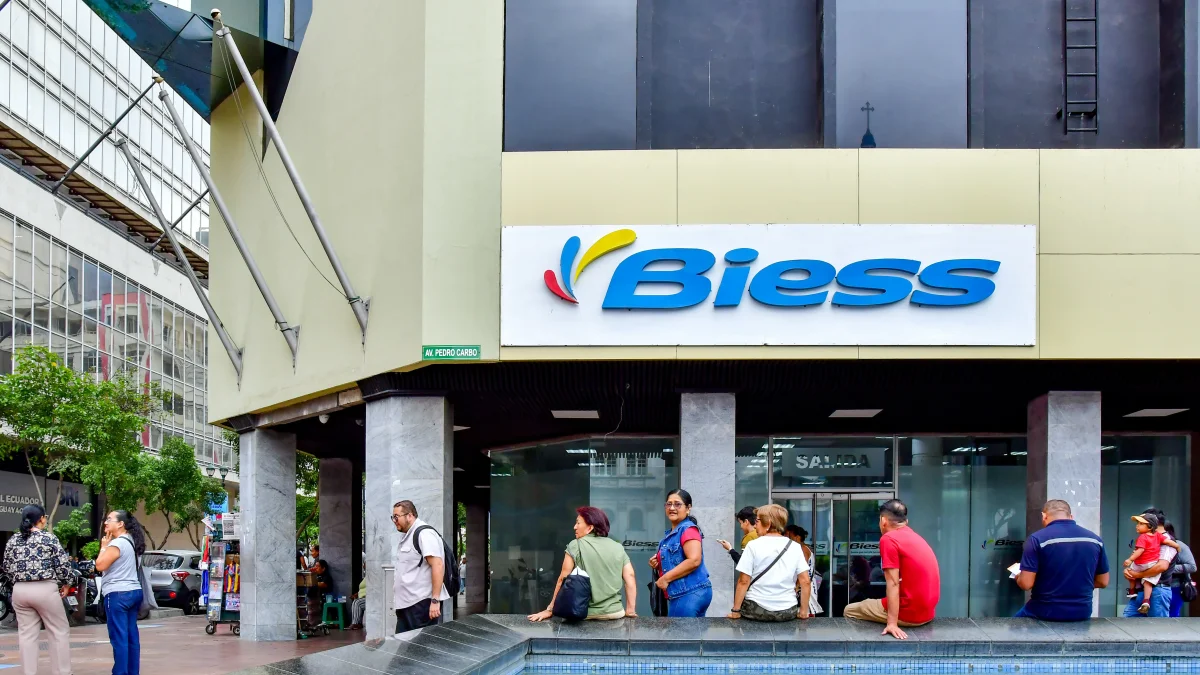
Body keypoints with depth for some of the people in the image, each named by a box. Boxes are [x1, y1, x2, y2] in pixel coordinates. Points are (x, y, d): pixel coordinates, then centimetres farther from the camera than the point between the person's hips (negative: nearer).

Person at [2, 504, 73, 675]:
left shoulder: (13, 540, 8)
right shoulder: (50, 538, -6)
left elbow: (7, 568, 13)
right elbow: (63, 565, -7)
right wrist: (65, 584, 9)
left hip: (20, 591, 5)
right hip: (45, 590, -5)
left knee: (27, 635, 7)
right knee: (59, 632, 5)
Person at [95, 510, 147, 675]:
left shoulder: (117, 543, -14)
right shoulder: (132, 542, 16)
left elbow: (100, 565, -15)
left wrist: (104, 546, -3)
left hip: (118, 594, -10)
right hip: (133, 592, 10)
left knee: (118, 638, -8)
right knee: (131, 636, 10)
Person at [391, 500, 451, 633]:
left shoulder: (424, 534, -13)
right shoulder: (408, 536, 17)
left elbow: (437, 565, -21)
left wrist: (435, 600, -24)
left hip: (422, 603, -10)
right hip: (407, 603, 10)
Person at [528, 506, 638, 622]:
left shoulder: (575, 546, -1)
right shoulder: (618, 548, 7)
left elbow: (563, 580, -1)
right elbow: (630, 577, 2)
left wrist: (550, 610, 3)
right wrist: (630, 610, 3)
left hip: (585, 614, -3)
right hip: (614, 612, 3)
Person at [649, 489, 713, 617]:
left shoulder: (688, 529, -11)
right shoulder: (671, 533, 19)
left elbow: (694, 560, -23)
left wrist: (666, 578, -17)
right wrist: (658, 563, 11)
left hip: (689, 594, -10)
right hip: (681, 594, 10)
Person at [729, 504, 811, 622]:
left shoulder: (753, 545, -5)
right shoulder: (795, 547, 3)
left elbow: (744, 581, -7)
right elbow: (805, 582, 1)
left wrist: (735, 611, -2)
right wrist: (804, 611, 8)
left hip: (757, 610, -3)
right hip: (788, 612, 3)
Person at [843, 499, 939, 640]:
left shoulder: (888, 539, -13)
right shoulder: (915, 537, 11)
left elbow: (893, 583, -19)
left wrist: (892, 623, -22)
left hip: (908, 613, -8)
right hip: (927, 612, 8)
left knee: (849, 611, 11)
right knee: (869, 602, 31)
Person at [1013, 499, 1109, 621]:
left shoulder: (1037, 539, -13)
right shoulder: (1095, 539, 0)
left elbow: (1026, 584, -15)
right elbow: (1103, 582, 9)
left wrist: (1018, 577, 7)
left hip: (1045, 613, -3)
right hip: (1082, 613, 3)